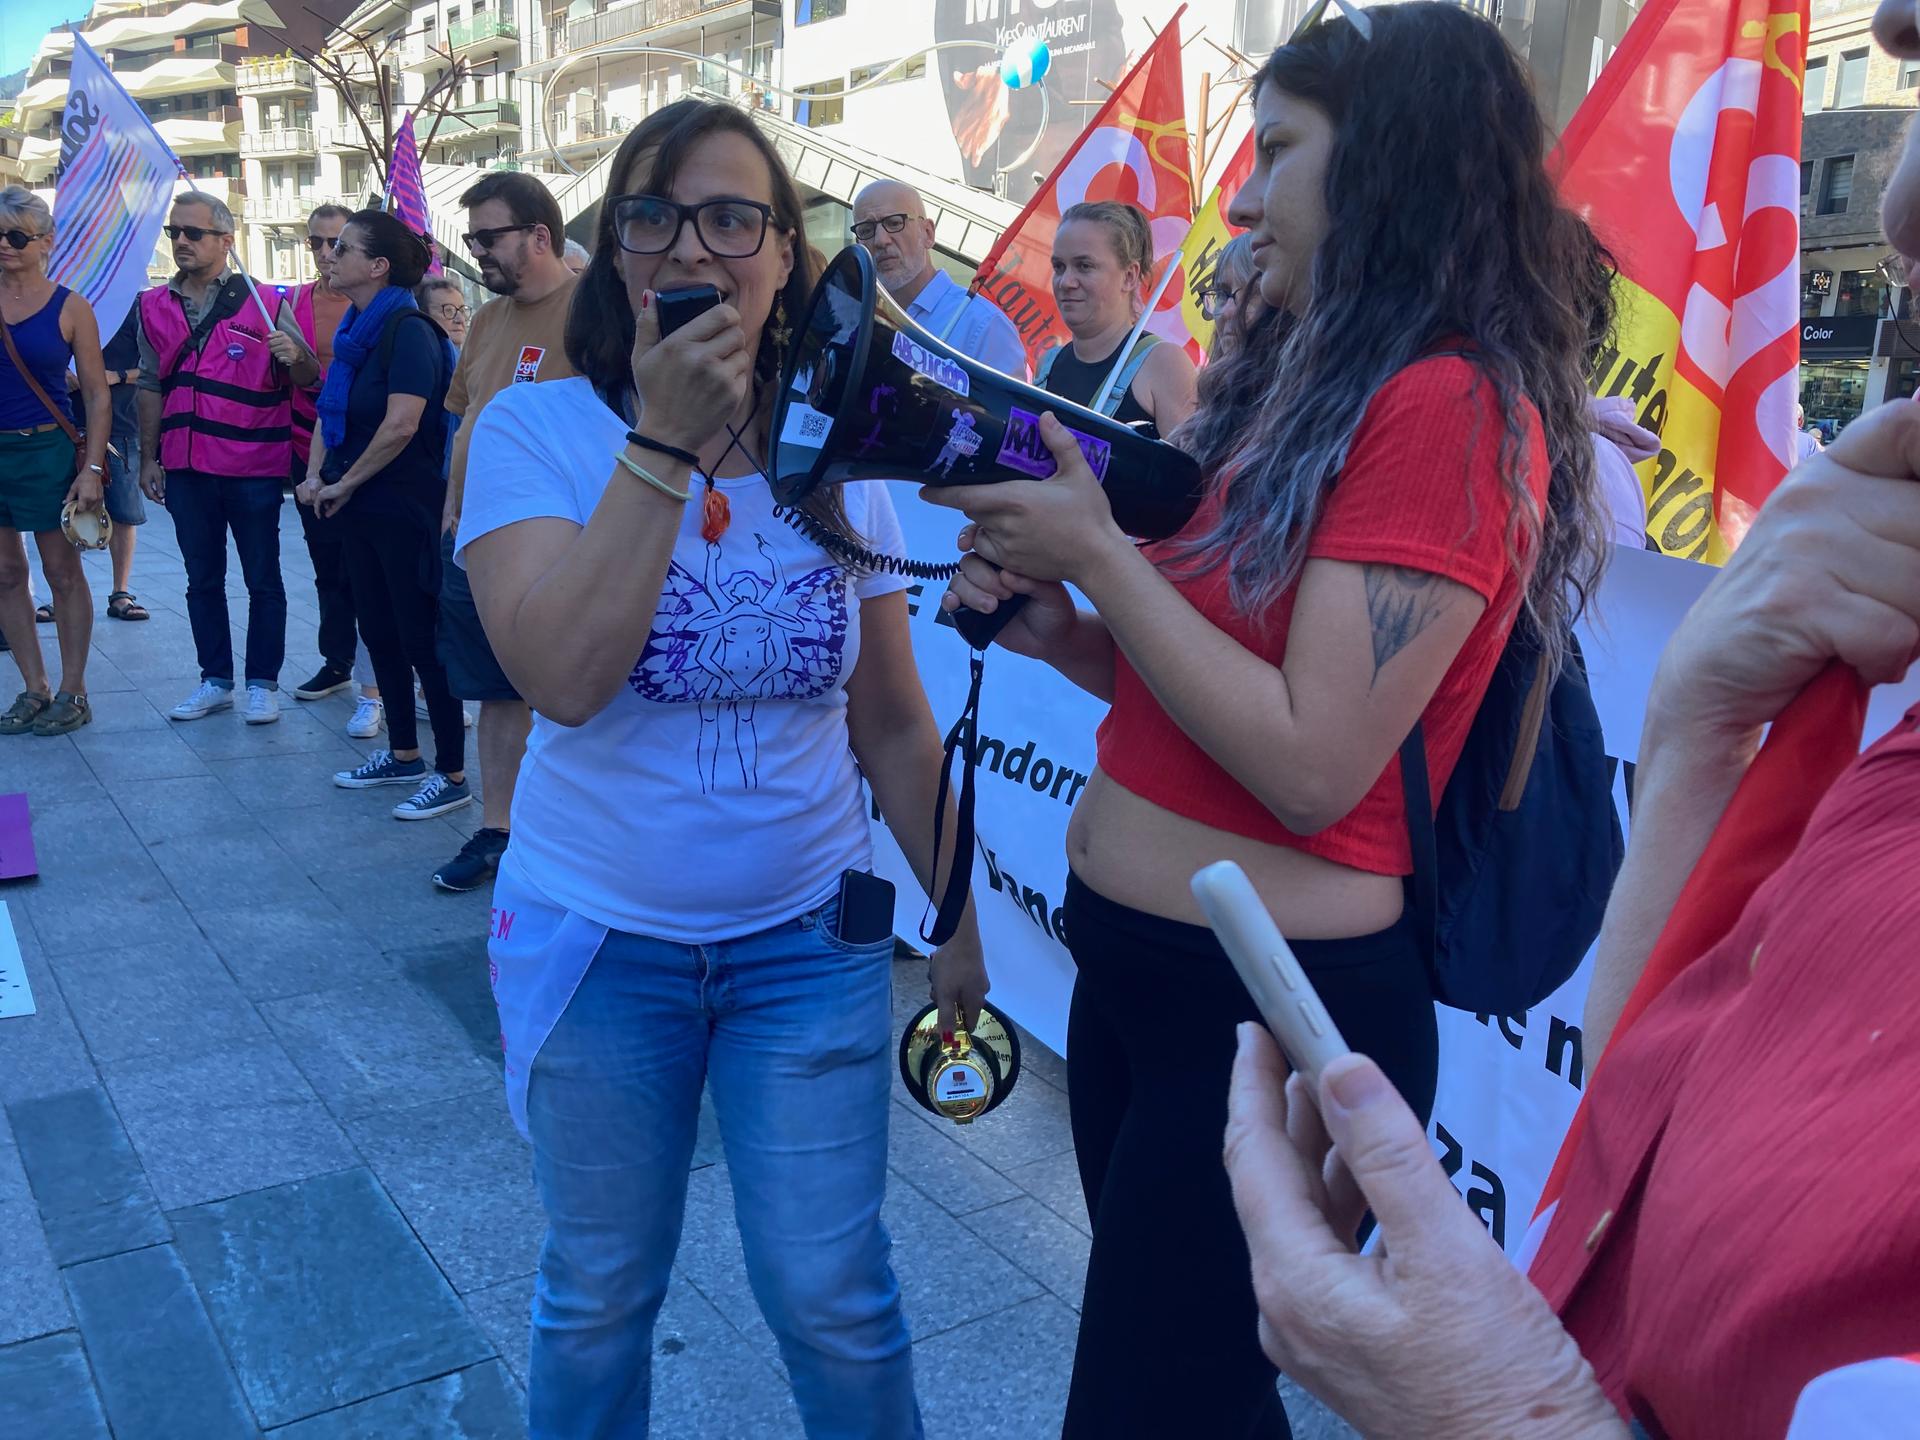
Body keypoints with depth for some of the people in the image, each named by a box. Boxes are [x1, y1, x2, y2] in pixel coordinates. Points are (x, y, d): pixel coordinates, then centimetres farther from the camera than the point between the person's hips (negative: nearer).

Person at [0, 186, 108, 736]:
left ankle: (72, 692, 12)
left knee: (63, 572, 3)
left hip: (47, 450, -3)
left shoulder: (70, 308, -3)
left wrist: (92, 467, -10)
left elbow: (97, 395, -4)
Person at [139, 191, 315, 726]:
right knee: (202, 578, 11)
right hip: (185, 466, 4)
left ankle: (262, 683, 12)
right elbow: (152, 386, 14)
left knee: (263, 580, 3)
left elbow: (307, 378, -3)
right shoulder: (155, 306, 9)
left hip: (253, 466, -4)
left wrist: (293, 356, -25)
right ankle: (215, 681, 21)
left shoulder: (264, 301, -4)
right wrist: (148, 458, 11)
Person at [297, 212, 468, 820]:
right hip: (359, 511, 9)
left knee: (422, 639, -4)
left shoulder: (408, 330, -15)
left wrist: (344, 485, -14)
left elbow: (400, 426, -24)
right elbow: (330, 412, 17)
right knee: (379, 632, 15)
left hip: (406, 511, -9)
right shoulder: (356, 330, 12)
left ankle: (452, 774, 4)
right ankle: (403, 755, 27)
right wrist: (316, 476, 1)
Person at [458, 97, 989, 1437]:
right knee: (599, 1297, 17)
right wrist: (665, 441, -26)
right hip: (597, 937, -1)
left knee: (834, 1301, 8)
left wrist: (957, 919, 7)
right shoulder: (537, 429, -9)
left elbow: (896, 724, 4)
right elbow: (565, 673, -25)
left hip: (810, 938, 1)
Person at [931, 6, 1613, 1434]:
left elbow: (1312, 763, -23)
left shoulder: (1452, 405, -18)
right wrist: (1054, 627, -2)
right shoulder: (1297, 382, 11)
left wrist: (1097, 551, -17)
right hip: (1133, 964, 9)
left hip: (1274, 1012, -8)